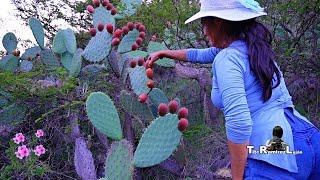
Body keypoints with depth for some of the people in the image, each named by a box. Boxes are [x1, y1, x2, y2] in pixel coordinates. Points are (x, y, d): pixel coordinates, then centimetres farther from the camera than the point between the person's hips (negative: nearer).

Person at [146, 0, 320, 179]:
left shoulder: (227, 58, -11)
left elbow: (238, 123, -22)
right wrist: (163, 53, 39)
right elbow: (200, 55, 29)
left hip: (275, 157, -8)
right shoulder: (250, 46, 14)